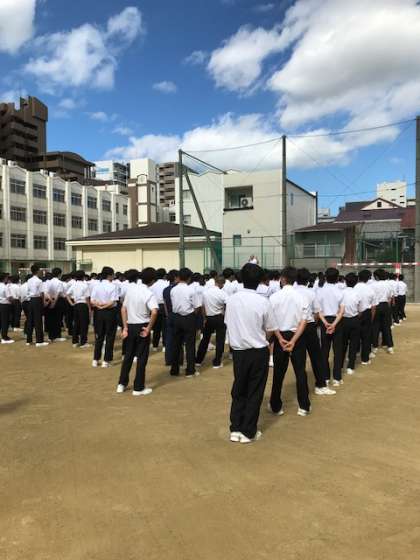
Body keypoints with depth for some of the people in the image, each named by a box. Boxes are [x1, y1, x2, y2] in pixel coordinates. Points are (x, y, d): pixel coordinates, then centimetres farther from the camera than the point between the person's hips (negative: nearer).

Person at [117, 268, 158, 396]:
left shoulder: (130, 288, 2)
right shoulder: (149, 293, -14)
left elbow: (123, 309, 4)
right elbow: (154, 312, -31)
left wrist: (125, 327, 7)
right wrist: (149, 328, -19)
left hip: (130, 326, 5)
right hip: (142, 327, -5)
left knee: (128, 355, 18)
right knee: (142, 358, 6)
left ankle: (122, 384, 26)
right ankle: (138, 388, 12)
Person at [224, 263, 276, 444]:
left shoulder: (231, 300, -4)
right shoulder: (263, 302, -13)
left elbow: (228, 324, 4)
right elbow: (270, 331, -5)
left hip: (238, 351, 3)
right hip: (258, 352, -3)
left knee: (238, 390, 17)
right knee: (254, 392, 10)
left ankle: (235, 429, 20)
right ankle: (248, 432, 18)